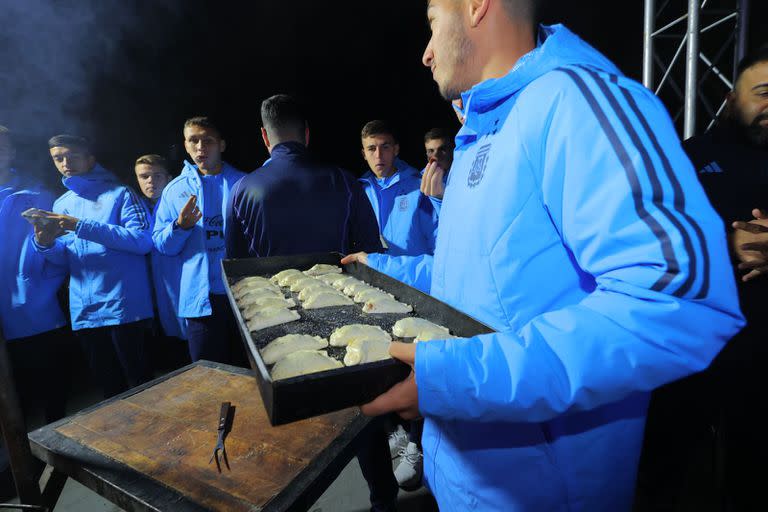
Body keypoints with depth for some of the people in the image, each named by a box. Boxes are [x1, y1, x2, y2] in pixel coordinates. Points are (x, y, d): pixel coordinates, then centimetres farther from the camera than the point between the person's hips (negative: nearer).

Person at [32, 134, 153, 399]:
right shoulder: (62, 204, 15)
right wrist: (45, 244, -7)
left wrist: (83, 227, -20)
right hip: (83, 309, 6)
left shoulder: (120, 194, -3)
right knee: (105, 380, 16)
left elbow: (143, 240, -17)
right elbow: (65, 260, 14)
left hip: (123, 305, -6)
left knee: (136, 377, 5)